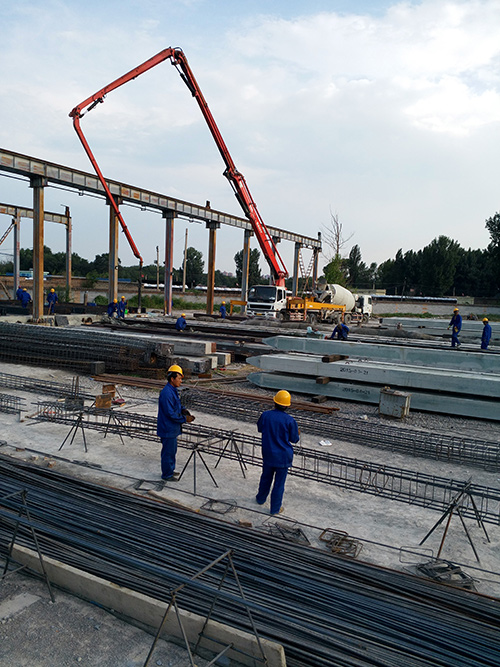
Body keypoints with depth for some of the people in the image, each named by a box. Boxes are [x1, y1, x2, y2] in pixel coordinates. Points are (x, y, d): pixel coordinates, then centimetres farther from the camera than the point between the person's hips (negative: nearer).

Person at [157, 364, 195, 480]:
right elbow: (170, 413, -25)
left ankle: (170, 470, 35)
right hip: (167, 428, -10)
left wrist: (183, 410, 2)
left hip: (172, 428, 10)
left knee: (172, 450, 21)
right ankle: (167, 474, 15)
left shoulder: (173, 390, 9)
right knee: (168, 451, 3)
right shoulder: (166, 393, -24)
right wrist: (184, 419, -19)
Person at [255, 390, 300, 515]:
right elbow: (294, 439, -7)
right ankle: (275, 508, 21)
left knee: (266, 477, 24)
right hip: (283, 456, -3)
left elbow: (260, 428, 8)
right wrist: (291, 433, 13)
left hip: (268, 454, 3)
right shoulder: (289, 420, -19)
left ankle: (261, 498, 44)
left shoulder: (265, 415, -11)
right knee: (279, 481, 10)